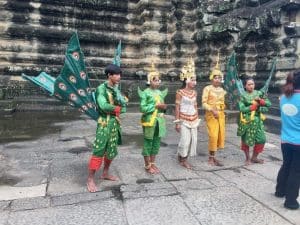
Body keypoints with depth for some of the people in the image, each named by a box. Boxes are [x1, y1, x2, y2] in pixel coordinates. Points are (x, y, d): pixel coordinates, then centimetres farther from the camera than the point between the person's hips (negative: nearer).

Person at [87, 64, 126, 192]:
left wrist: (113, 109, -11)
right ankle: (90, 180, 4)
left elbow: (124, 108, 8)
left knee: (111, 151, 14)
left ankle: (105, 173, 31)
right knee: (98, 152, -6)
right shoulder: (101, 88, -10)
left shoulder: (116, 90, 12)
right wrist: (117, 108, -9)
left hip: (115, 123, 8)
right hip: (104, 123, -7)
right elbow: (104, 106, -23)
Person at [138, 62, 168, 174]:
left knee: (156, 143, 13)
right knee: (148, 142, 3)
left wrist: (164, 107, -3)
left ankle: (152, 163, 27)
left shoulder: (160, 92, 11)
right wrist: (155, 106, -18)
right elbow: (143, 108, -15)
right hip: (150, 121, -7)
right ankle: (147, 165, 16)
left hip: (159, 121, 7)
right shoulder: (146, 92, -9)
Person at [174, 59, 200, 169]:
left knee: (193, 140, 6)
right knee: (185, 140, -8)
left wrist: (197, 119, 11)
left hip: (193, 119, 6)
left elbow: (195, 107, 13)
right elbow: (177, 108, -10)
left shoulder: (194, 93, 7)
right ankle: (181, 158, 14)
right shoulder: (180, 92, -11)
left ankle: (184, 159, 21)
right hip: (184, 120, -6)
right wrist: (177, 122, -12)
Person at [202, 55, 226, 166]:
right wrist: (212, 110, -22)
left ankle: (213, 156, 19)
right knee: (213, 135, -9)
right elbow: (204, 103, -11)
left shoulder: (222, 90, 12)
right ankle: (211, 158, 5)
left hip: (221, 114, 6)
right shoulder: (207, 88, -6)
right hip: (211, 114, -6)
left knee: (220, 135, 6)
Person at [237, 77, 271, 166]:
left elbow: (269, 104, 3)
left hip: (257, 120, 3)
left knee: (261, 139, 1)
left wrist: (261, 100, -13)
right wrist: (254, 106, -14)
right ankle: (247, 158, 24)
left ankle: (254, 157, 21)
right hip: (246, 121, -3)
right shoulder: (242, 96, -5)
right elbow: (242, 109, -15)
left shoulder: (259, 93, 6)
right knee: (245, 140, 5)